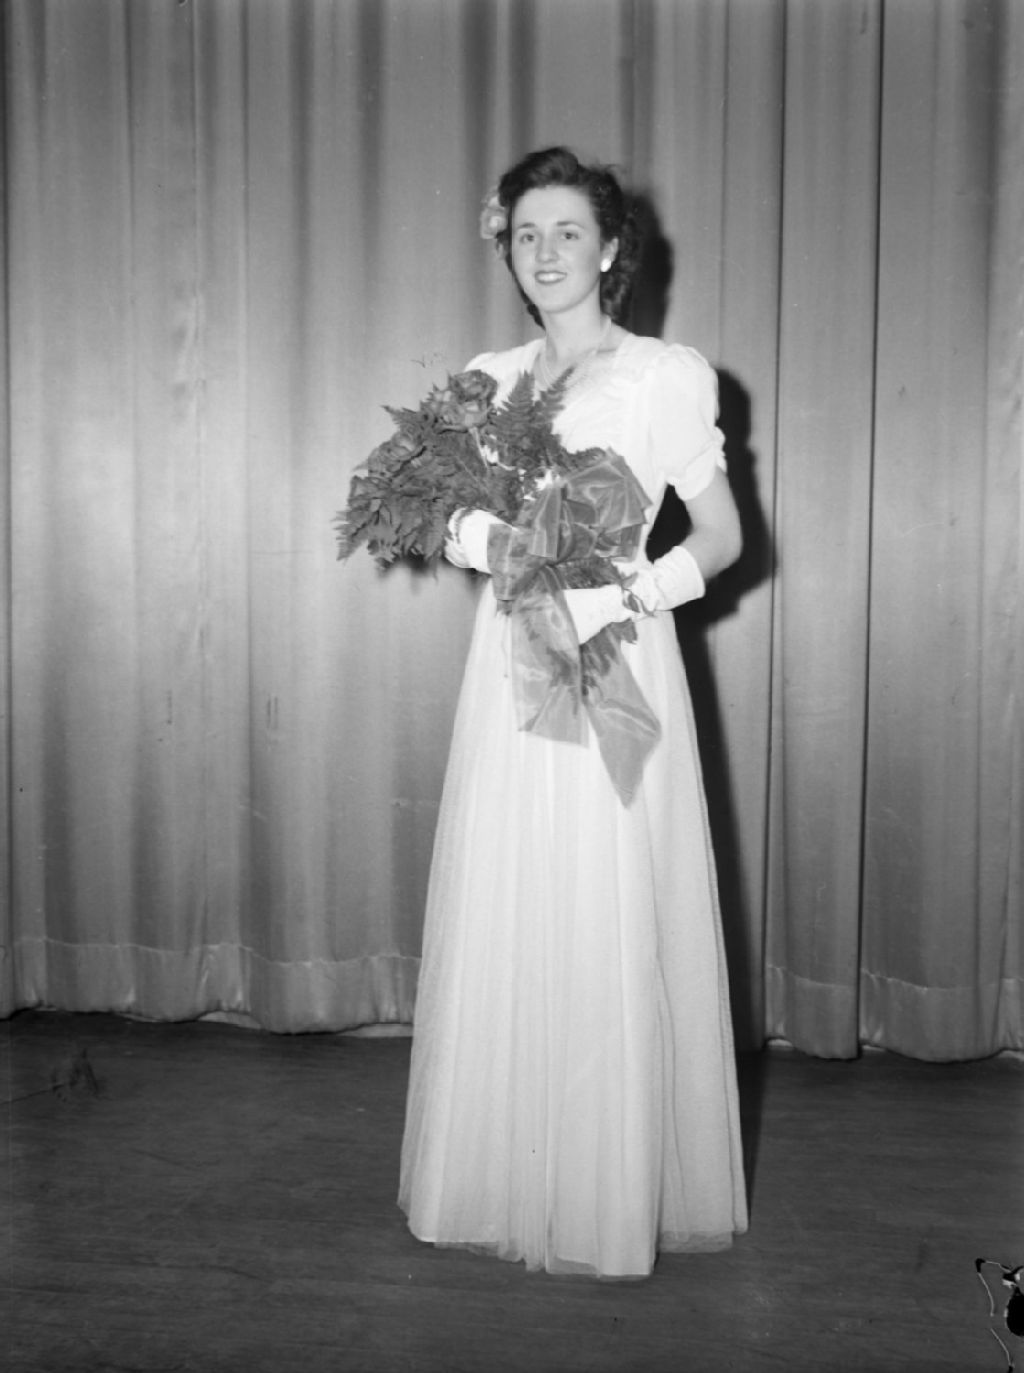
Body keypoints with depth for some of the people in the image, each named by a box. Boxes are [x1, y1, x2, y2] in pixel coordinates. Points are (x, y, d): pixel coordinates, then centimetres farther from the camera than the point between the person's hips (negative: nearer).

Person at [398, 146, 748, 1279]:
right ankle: (503, 1177, 24)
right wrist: (479, 539, -8)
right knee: (500, 929, 8)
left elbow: (722, 536, 0)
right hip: (510, 670, 5)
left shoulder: (665, 375, -2)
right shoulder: (488, 378, 12)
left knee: (609, 938, -2)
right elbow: (459, 519, 15)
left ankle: (611, 1199, 15)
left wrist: (621, 596, -15)